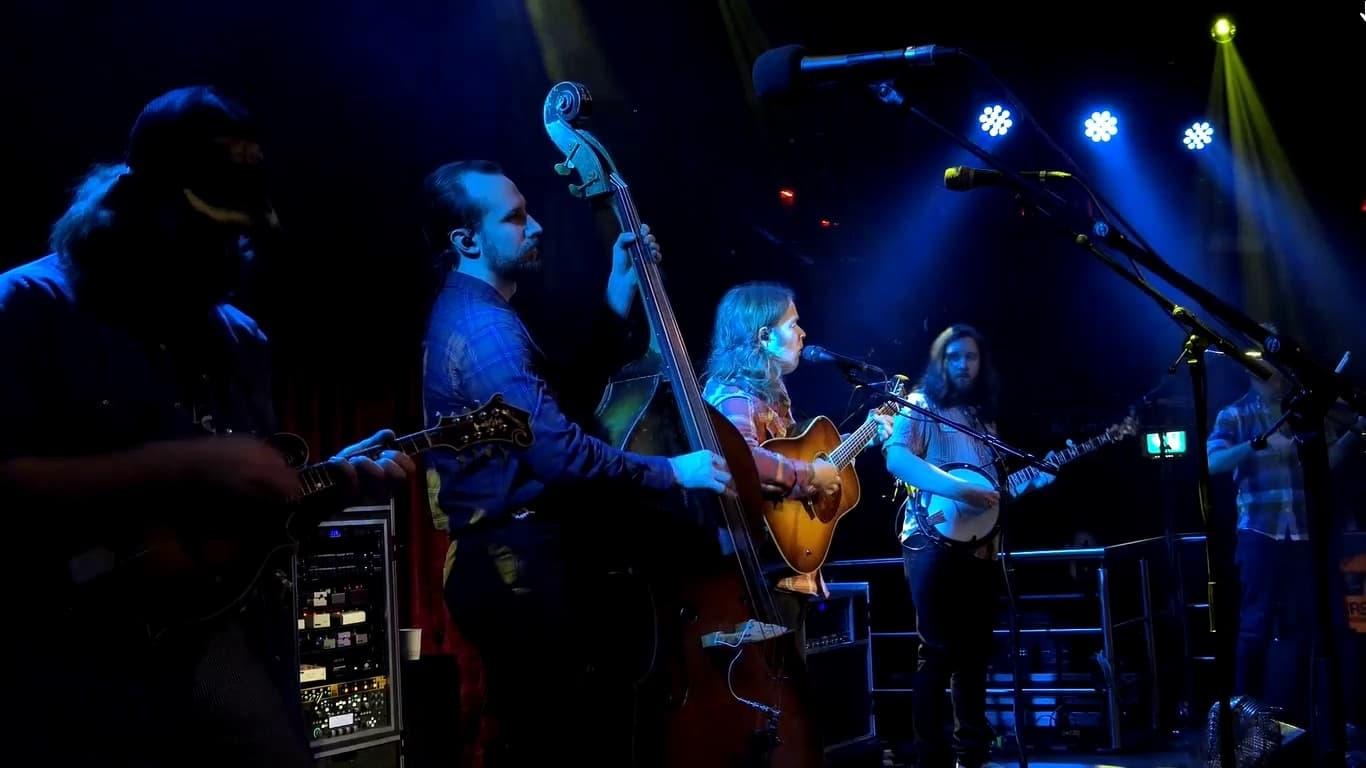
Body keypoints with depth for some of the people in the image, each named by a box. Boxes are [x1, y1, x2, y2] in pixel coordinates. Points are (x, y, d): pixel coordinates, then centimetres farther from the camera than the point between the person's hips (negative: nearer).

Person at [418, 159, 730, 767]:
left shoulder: (469, 312, 17)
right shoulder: (484, 328, -18)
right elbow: (560, 452, -26)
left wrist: (617, 296, 8)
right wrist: (671, 471, -14)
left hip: (508, 558, 11)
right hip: (515, 565, -11)